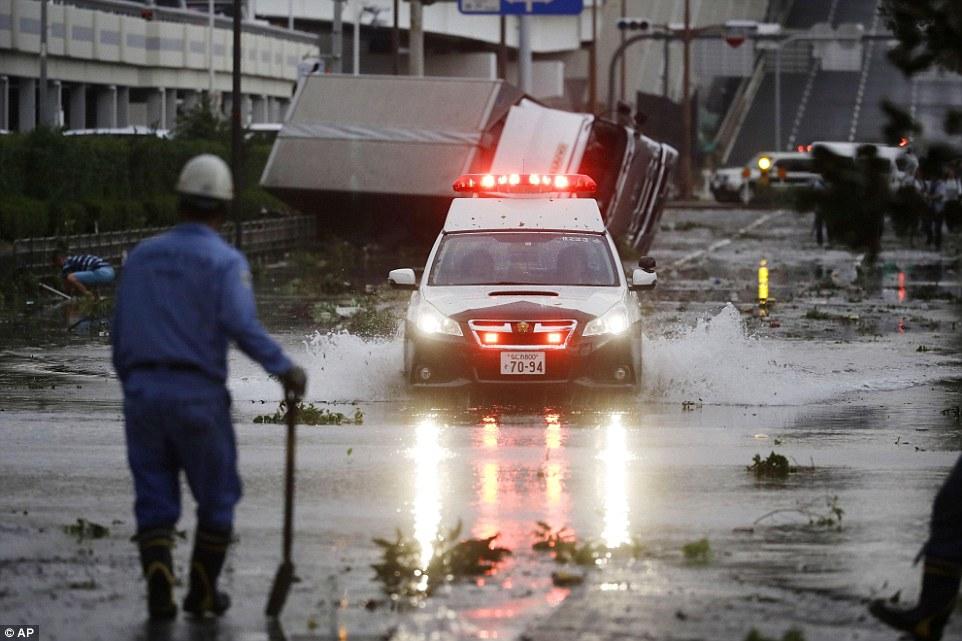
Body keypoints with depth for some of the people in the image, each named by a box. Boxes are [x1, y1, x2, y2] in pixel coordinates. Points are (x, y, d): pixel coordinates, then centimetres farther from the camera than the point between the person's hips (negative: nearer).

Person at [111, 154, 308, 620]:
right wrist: (283, 368, -22)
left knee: (154, 500, 7)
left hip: (142, 390, 4)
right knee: (216, 498, 13)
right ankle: (202, 594, 18)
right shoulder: (224, 261, -6)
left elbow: (121, 332, 12)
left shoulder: (142, 256, 10)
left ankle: (158, 584, -13)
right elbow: (240, 323, -22)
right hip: (198, 392, -4)